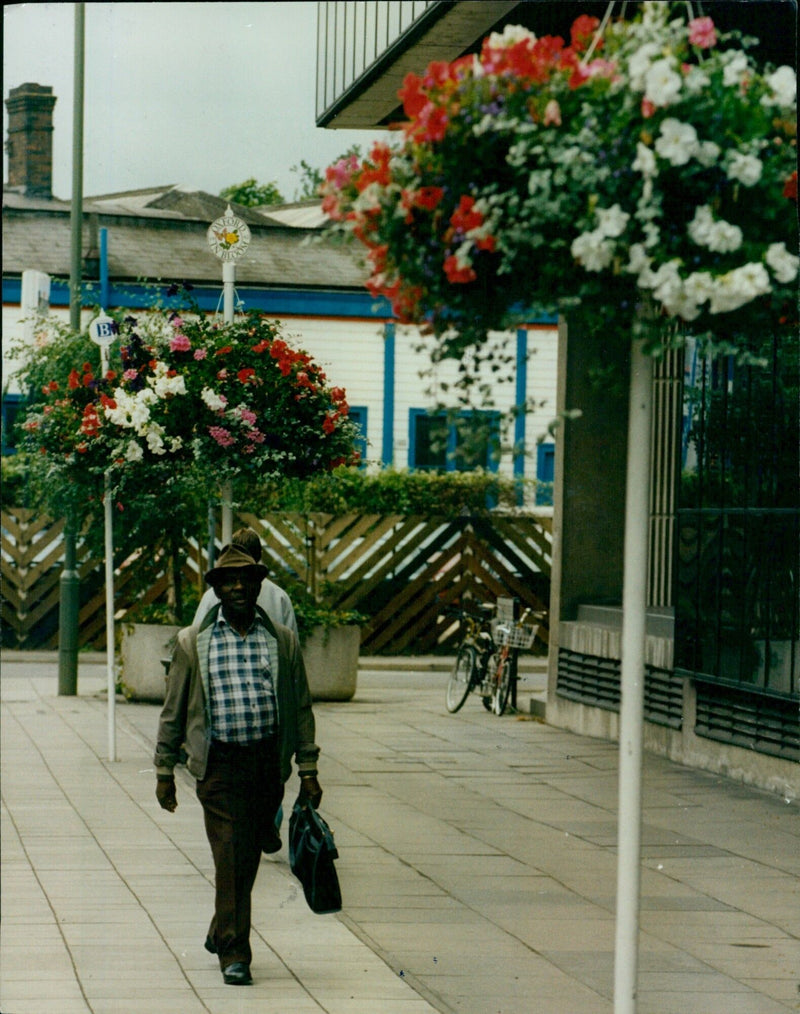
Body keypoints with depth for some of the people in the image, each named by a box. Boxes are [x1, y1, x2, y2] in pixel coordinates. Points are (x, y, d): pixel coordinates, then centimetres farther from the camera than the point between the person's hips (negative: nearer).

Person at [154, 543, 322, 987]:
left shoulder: (282, 641, 8)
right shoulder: (193, 642, 5)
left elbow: (301, 708, 10)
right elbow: (173, 710, 8)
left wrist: (308, 771, 6)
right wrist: (164, 771, 5)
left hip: (268, 763, 2)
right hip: (219, 763, -2)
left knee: (248, 858, 9)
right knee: (230, 855, -10)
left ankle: (221, 934, 30)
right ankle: (234, 953, -7)